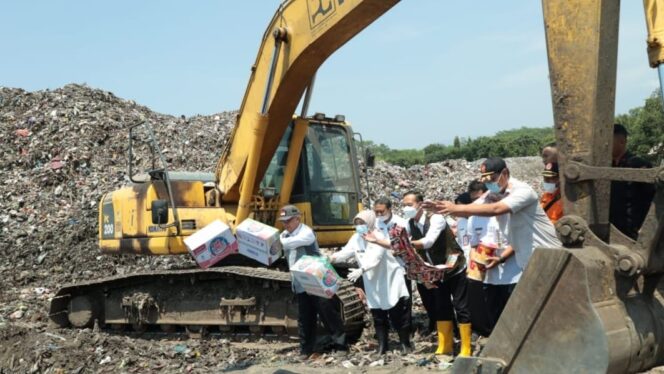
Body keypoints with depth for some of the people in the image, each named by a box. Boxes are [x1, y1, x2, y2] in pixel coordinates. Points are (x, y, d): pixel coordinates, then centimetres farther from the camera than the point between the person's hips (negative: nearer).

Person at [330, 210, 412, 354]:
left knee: (398, 315, 3)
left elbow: (375, 258, -33)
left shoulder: (378, 237, -19)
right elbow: (345, 252, -12)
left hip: (390, 280, -6)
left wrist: (361, 270, -47)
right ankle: (382, 346, 18)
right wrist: (332, 258, -32)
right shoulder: (356, 239, 0)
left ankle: (405, 344, 16)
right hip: (373, 284, 6)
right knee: (378, 317, 10)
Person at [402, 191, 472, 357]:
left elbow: (428, 242, -40)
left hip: (454, 269, -6)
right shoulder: (410, 224, -5)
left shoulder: (436, 219, -25)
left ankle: (466, 349, 4)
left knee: (461, 307, -3)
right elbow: (416, 251, -4)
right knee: (441, 308, 11)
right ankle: (445, 346, 21)